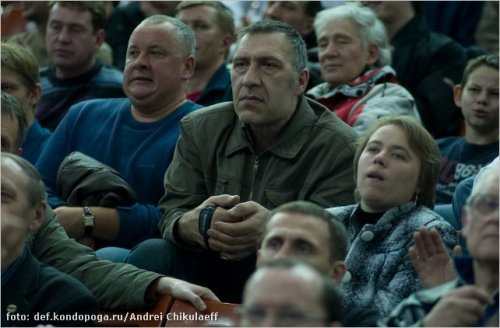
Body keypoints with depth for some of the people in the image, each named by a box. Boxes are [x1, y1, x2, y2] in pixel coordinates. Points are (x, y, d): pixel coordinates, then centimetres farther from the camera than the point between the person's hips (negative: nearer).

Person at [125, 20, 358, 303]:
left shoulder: (340, 149, -9)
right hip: (211, 274, 3)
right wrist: (196, 224, -26)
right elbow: (172, 217, 1)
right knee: (150, 255, -25)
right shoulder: (199, 129, 6)